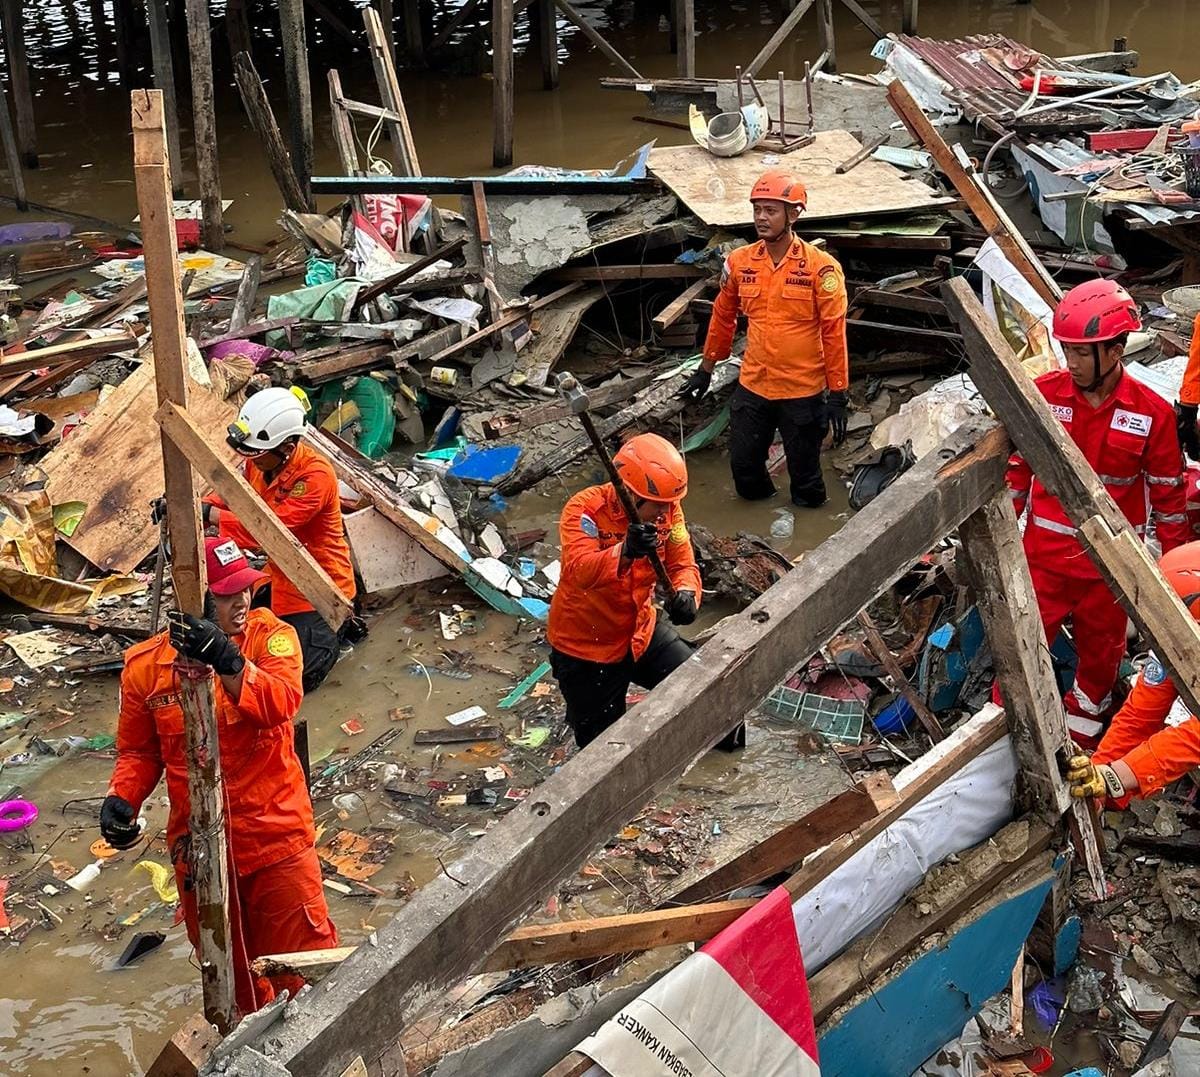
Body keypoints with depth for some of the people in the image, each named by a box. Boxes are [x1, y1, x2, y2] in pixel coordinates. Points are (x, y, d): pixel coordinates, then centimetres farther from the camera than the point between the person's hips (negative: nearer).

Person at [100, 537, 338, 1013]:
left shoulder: (270, 636, -11)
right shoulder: (146, 666, -5)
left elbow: (282, 701, -30)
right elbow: (139, 750, 8)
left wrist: (227, 662, -45)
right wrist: (121, 798, -10)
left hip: (276, 834, -2)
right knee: (230, 969, 21)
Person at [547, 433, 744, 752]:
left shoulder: (667, 509, -11)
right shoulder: (584, 510, -27)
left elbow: (682, 564, -8)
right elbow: (579, 571, -41)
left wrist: (686, 593, -32)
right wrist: (625, 552, -59)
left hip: (641, 630, 5)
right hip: (587, 648, -5)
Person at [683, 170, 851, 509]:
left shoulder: (821, 267, -13)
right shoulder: (740, 262, 0)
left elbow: (834, 333, -12)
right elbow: (723, 317, 13)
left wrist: (838, 395, -12)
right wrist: (705, 370, 18)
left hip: (803, 392, -4)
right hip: (752, 387, 4)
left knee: (804, 473, 9)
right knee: (743, 465, 13)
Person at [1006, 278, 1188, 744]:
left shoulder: (1151, 412, -11)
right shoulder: (1043, 394, -10)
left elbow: (1168, 492, -1)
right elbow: (1017, 466, 2)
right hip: (1045, 552, 0)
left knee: (1100, 651, 17)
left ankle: (1082, 731, 40)